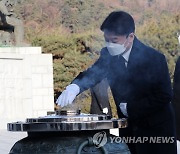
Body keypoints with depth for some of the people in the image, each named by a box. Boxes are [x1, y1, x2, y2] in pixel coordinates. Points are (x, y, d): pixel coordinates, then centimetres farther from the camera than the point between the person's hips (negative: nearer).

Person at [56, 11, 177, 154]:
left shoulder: (154, 58, -18)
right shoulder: (109, 55, -2)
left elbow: (164, 95, -17)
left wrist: (131, 108, -19)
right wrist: (74, 87, -32)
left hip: (156, 130, -5)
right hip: (127, 129, 5)